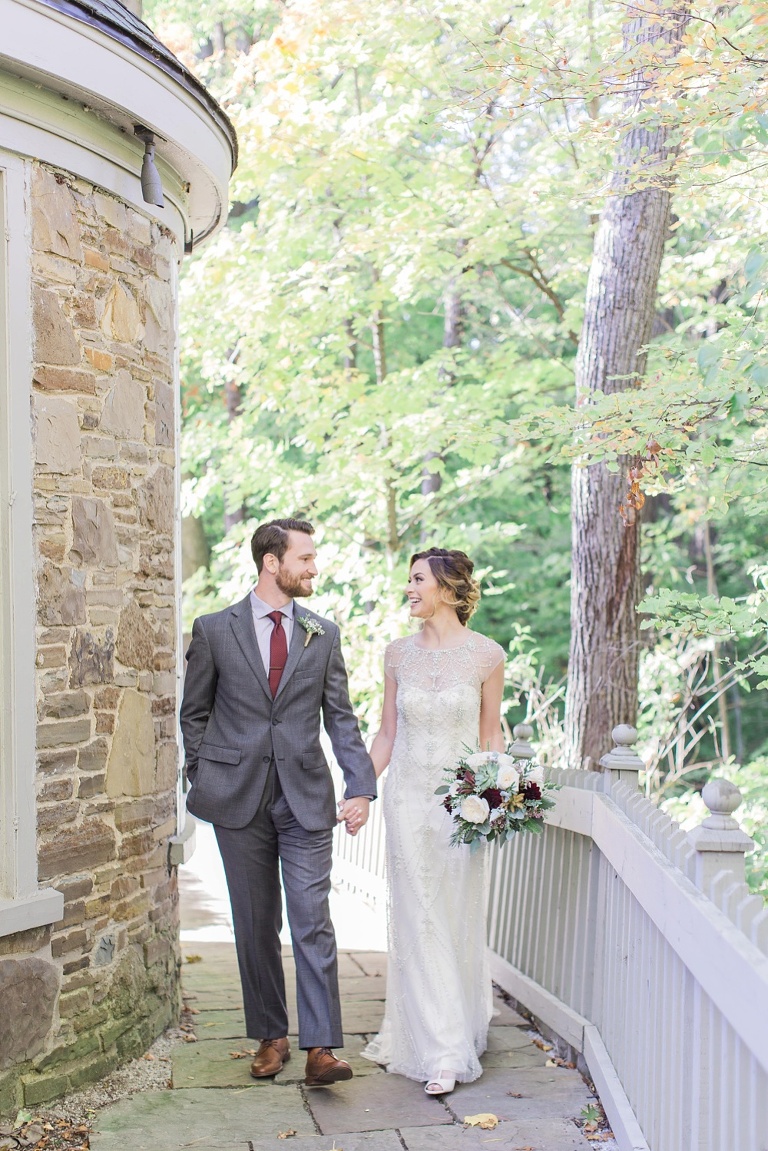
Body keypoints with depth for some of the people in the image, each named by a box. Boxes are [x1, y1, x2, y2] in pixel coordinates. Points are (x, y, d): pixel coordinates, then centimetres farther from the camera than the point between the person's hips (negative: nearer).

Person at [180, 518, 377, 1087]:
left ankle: (321, 1047, -4)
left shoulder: (323, 634, 6)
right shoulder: (214, 630, 2)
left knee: (313, 922, -6)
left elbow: (341, 719, 5)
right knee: (256, 925, 8)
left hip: (306, 798, 0)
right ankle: (271, 1036, 21)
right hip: (239, 799, 0)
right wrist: (205, 780, 3)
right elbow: (195, 713, 9)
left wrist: (361, 788, -5)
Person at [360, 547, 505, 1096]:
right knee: (419, 922, 1)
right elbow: (387, 733, 10)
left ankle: (460, 1031, 16)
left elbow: (491, 732, 5)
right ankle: (441, 1053, 8)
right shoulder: (399, 654, 4)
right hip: (408, 799, 2)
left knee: (459, 920, 4)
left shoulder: (487, 655, -3)